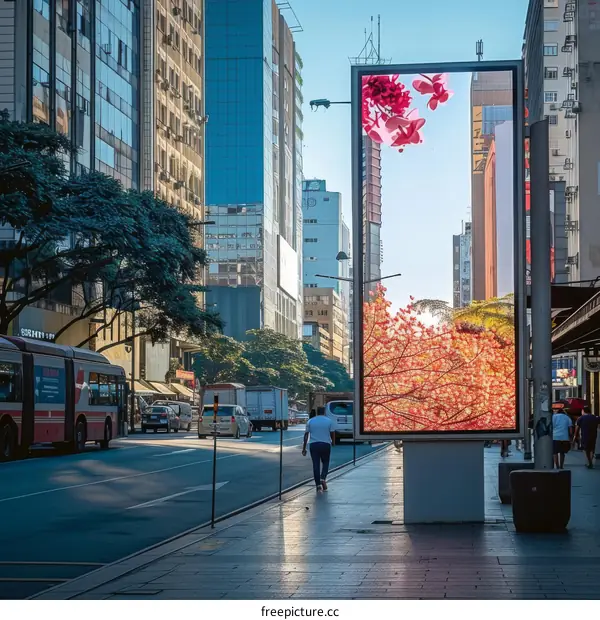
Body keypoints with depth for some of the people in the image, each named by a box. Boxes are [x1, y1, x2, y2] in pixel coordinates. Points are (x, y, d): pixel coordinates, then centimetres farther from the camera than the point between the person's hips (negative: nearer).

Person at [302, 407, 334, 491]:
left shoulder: (310, 421, 5)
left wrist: (304, 448, 5)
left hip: (314, 445, 1)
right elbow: (332, 434, 4)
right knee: (325, 463, 13)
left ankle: (318, 484, 1)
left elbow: (306, 435, 3)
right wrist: (332, 442, 24)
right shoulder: (329, 421, 1)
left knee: (316, 465, 4)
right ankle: (323, 478, -10)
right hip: (326, 445, -1)